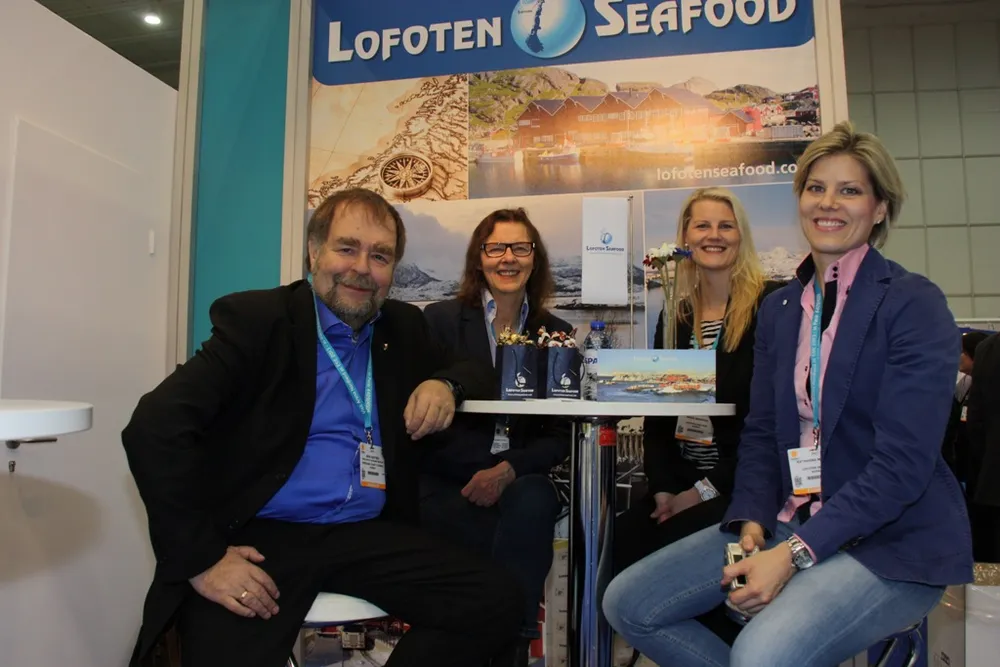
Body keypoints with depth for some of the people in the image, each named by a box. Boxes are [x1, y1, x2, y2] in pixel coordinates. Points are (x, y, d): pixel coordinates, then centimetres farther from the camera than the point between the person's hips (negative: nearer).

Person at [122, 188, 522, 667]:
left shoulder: (404, 328, 11)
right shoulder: (255, 318, -4)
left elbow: (474, 371, 24)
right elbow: (155, 428, -12)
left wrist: (445, 383, -1)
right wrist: (200, 558, -18)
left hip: (369, 537, 4)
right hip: (261, 538, -4)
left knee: (496, 603, -15)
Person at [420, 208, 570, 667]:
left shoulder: (556, 333, 8)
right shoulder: (439, 320, 2)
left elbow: (560, 437, 0)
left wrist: (508, 470, -16)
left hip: (521, 485, 2)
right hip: (444, 484, -2)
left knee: (534, 501, -31)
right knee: (519, 542, -30)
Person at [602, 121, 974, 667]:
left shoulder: (914, 304, -9)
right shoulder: (779, 307, 10)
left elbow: (903, 462, -16)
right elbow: (761, 432, 9)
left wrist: (794, 553, -22)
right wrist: (751, 523, -8)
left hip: (893, 540, -6)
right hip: (791, 523, 6)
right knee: (627, 604, -4)